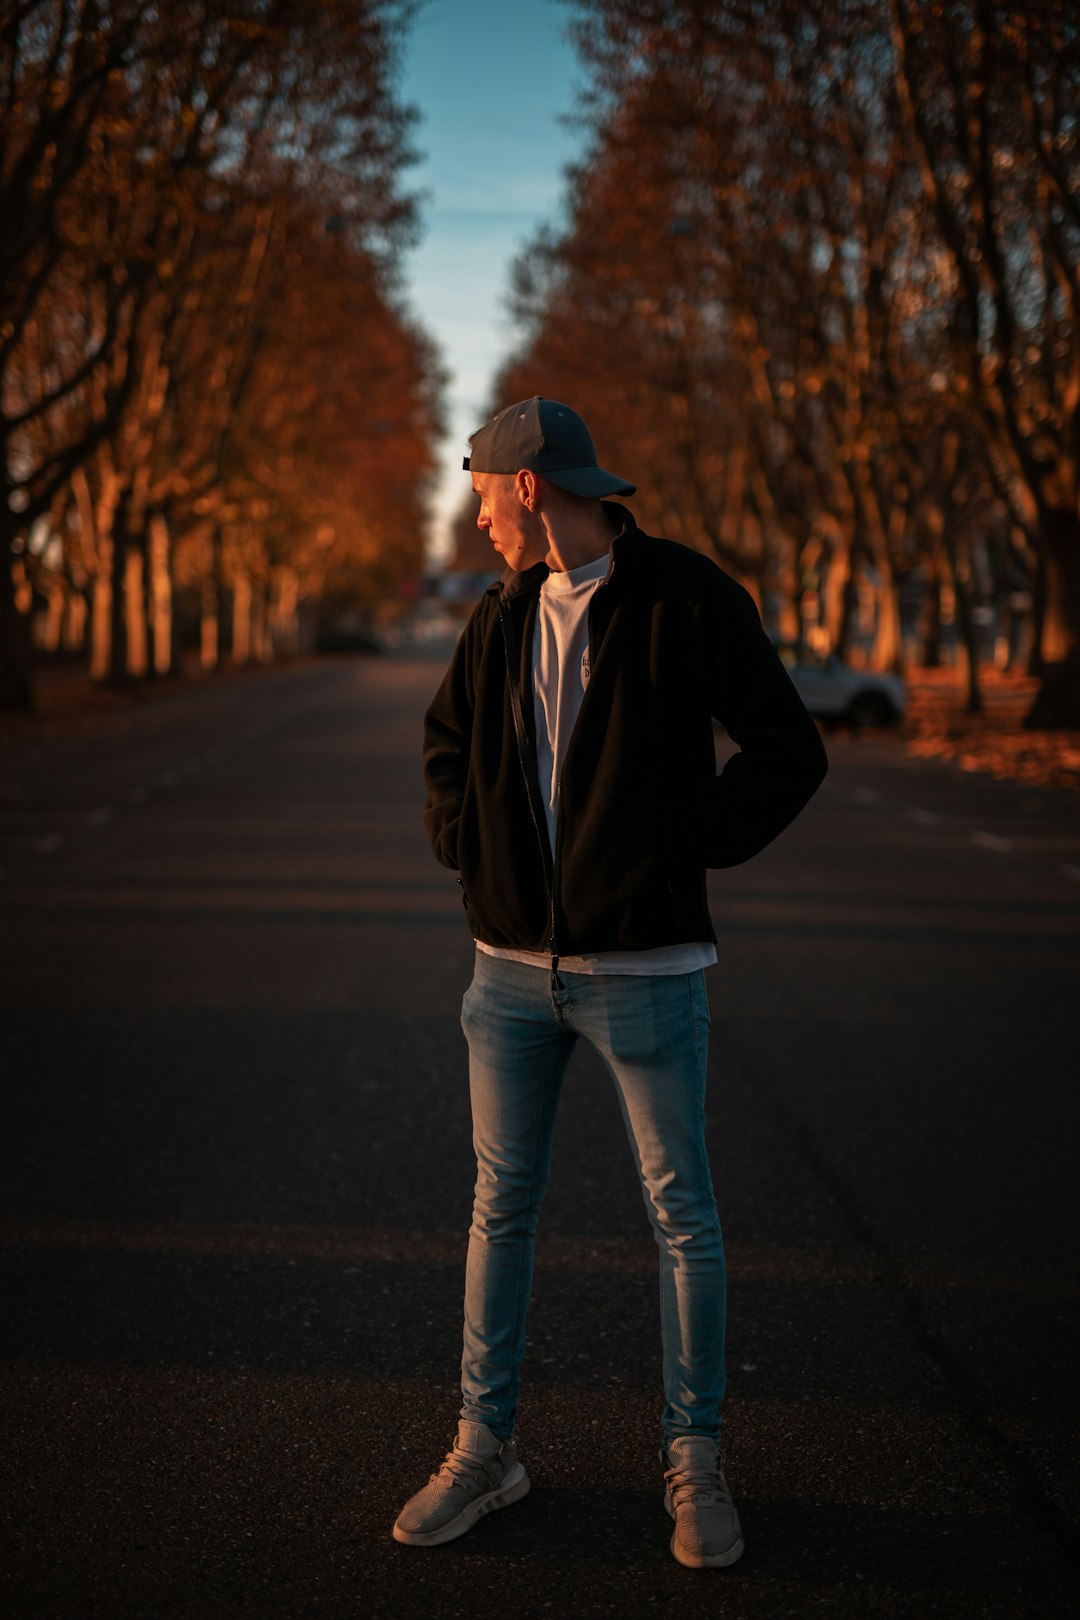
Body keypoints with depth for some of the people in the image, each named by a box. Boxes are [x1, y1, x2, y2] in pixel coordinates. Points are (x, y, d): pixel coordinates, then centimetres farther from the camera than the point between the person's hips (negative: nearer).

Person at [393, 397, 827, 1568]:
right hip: (512, 965, 5)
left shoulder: (686, 599, -9)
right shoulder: (503, 614, 8)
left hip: (642, 966, -5)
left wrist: (687, 851, -10)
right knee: (500, 1208, 10)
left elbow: (789, 751, -8)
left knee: (682, 1218, 5)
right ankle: (484, 1450, 23)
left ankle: (694, 1465, 20)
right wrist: (461, 846, 8)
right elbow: (446, 742, 23)